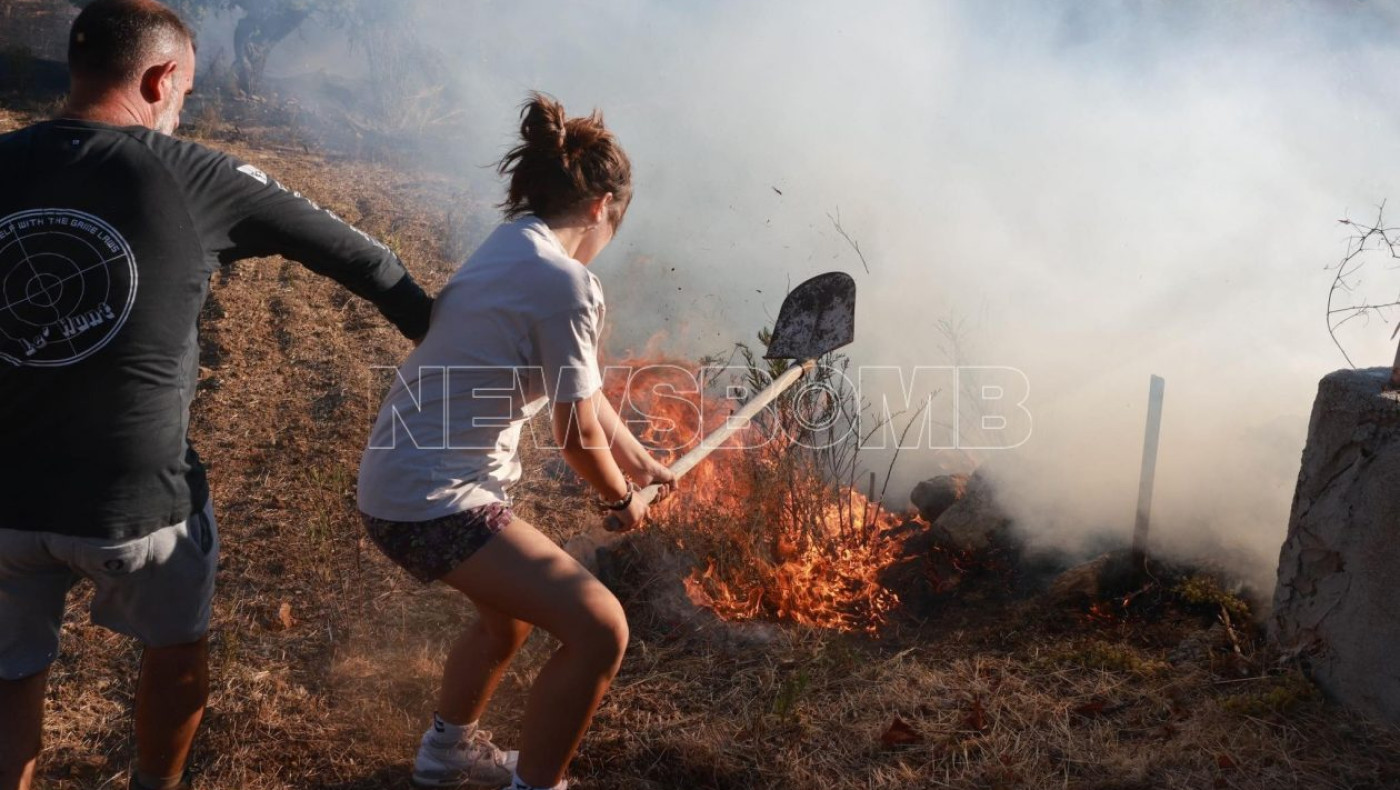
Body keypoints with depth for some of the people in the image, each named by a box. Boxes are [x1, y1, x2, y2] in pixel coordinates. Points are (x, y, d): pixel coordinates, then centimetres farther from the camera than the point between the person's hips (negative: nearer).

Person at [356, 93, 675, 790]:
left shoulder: (512, 245, 9)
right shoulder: (568, 284, -21)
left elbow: (579, 389, 17)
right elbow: (579, 434, -14)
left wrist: (640, 460, 26)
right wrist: (621, 500, 6)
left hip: (401, 480, 10)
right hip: (433, 502, -10)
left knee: (511, 613, 30)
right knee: (601, 631, -8)